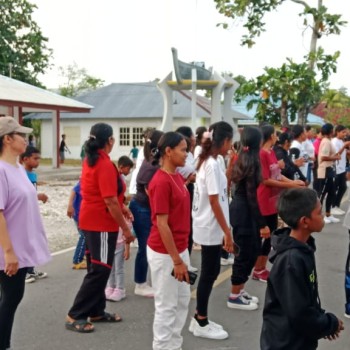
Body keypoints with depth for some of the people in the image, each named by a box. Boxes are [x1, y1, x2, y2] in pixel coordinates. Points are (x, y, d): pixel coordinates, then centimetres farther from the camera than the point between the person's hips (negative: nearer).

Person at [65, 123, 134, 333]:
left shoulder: (90, 160, 8)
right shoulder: (105, 164, -20)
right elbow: (109, 200, -23)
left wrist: (121, 207, 14)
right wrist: (125, 228, -17)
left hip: (91, 220, 10)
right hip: (102, 223, -10)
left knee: (97, 268, 16)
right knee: (99, 270, -3)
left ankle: (97, 311, 26)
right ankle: (75, 316, 1)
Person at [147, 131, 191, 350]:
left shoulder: (178, 177, 7)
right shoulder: (161, 182, -20)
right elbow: (162, 224, -21)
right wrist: (176, 260, -19)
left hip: (180, 249, 9)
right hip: (164, 253, -9)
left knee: (182, 301, 18)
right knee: (166, 306, 4)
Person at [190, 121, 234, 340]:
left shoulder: (208, 162, 9)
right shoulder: (212, 165, -20)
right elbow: (214, 202, -21)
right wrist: (228, 232, -19)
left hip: (209, 227, 10)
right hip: (211, 229, -10)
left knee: (211, 272, 16)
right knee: (209, 274, 2)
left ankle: (200, 318, 26)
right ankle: (201, 323, 15)